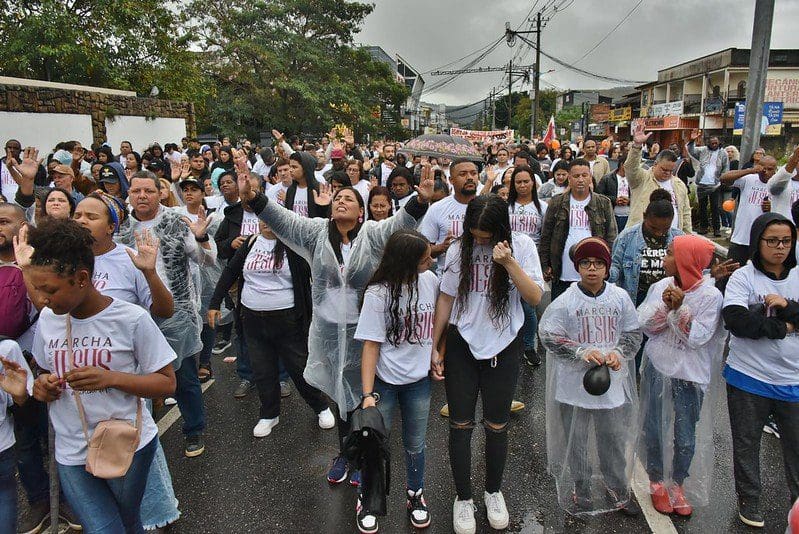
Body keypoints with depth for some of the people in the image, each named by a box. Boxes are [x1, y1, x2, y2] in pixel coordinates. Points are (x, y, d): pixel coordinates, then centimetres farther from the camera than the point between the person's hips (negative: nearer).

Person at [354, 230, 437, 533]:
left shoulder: (430, 280, -8)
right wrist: (368, 393, -19)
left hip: (419, 380, 3)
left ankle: (415, 495, 41)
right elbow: (371, 345, -17)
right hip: (385, 381, -3)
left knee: (415, 444, 17)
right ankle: (367, 499, 34)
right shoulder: (378, 294, -19)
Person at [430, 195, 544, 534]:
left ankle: (493, 491, 36)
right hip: (462, 344, 1)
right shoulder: (459, 249, -5)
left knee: (497, 426, 12)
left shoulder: (521, 245, -7)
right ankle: (463, 497, 27)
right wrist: (434, 347, 2)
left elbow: (535, 298, -12)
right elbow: (446, 298, 2)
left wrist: (508, 263, -26)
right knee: (461, 424, 7)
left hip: (503, 347, 0)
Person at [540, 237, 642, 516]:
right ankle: (580, 490, 33)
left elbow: (633, 333, 6)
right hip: (575, 383, -2)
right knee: (577, 441, 12)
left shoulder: (620, 297, -1)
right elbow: (548, 336, -12)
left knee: (614, 438, 16)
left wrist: (619, 352, -13)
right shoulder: (565, 301, -10)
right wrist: (582, 351, -22)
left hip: (613, 381, 2)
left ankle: (618, 489, 37)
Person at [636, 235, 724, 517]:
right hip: (657, 369, 3)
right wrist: (665, 306, -21)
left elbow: (697, 338, -17)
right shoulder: (660, 287, -3)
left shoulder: (710, 296, -14)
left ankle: (678, 483, 33)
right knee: (653, 429, 13)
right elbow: (643, 324, -6)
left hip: (689, 376, -3)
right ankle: (657, 481, 33)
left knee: (686, 437, 10)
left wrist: (679, 308, -27)